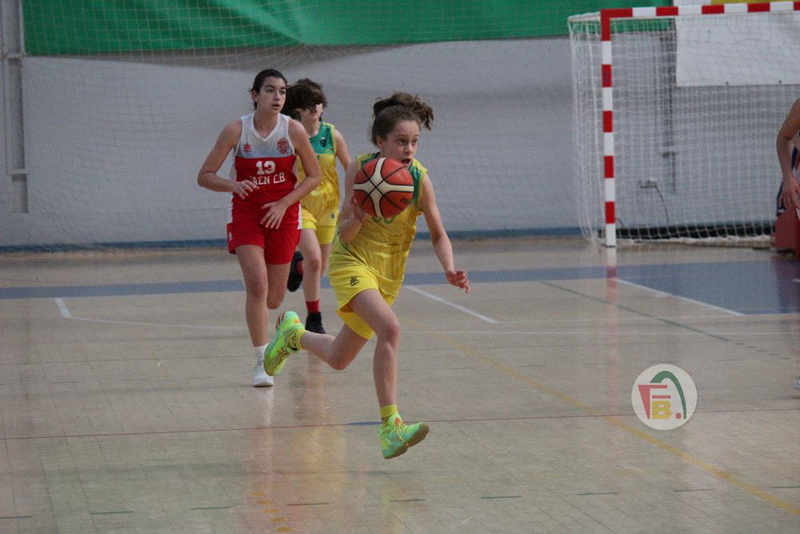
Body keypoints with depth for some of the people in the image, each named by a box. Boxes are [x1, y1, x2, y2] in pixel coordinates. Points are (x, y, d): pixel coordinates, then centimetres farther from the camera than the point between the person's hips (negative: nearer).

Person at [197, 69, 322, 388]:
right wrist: (233, 185, -26)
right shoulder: (237, 130, -10)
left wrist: (284, 204, -11)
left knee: (274, 298, 6)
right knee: (257, 284, -19)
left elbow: (314, 176, 0)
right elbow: (204, 176, -7)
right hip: (246, 214, -2)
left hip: (282, 215, 2)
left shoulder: (293, 130, -9)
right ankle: (262, 361, -13)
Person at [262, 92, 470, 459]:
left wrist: (450, 270, -22)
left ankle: (294, 334, 46)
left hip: (390, 274, 4)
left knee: (339, 360, 14)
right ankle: (390, 426, -33)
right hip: (353, 261, -4)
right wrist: (357, 218, -35)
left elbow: (438, 235, -3)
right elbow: (344, 235, -13)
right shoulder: (360, 170, -16)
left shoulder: (420, 178, -11)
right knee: (389, 329, -32)